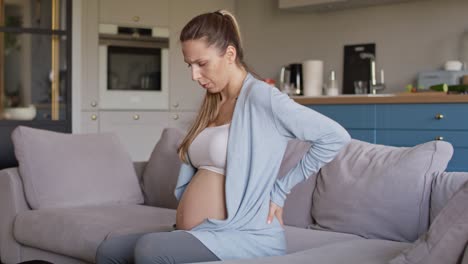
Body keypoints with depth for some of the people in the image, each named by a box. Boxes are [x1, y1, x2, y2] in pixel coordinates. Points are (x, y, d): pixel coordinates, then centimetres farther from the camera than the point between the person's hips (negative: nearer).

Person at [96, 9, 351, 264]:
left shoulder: (260, 97, -11)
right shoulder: (212, 105, 15)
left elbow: (336, 137, -14)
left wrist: (280, 189, -8)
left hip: (244, 236, -9)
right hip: (197, 235, 9)